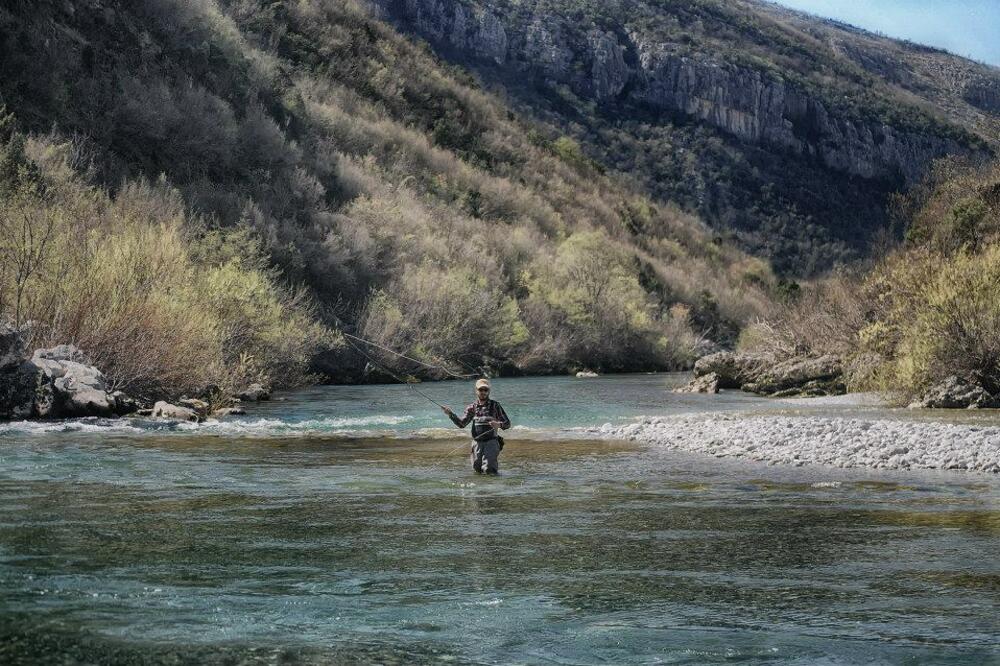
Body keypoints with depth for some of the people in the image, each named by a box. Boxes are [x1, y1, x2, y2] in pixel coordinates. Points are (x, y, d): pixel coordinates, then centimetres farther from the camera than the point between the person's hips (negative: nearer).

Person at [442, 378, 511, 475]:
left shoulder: (495, 405, -1)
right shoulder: (472, 407, 8)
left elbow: (507, 423, -1)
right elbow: (462, 424, 2)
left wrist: (498, 424, -23)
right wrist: (450, 414, -12)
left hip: (491, 442, -4)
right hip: (477, 442, 4)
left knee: (488, 470, -14)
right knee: (477, 469, 8)